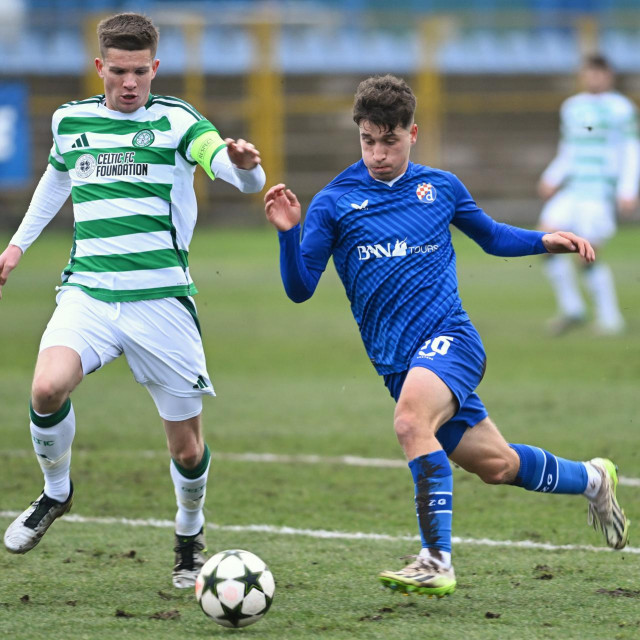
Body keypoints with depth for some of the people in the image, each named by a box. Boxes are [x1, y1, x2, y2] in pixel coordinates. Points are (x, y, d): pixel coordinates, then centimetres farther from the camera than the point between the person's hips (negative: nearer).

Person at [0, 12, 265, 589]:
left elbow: (240, 176, -19)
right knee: (48, 389, -26)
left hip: (162, 298, -2)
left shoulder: (175, 122, -4)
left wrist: (244, 164, -42)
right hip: (88, 290, 2)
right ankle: (56, 492, 2)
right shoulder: (71, 121, 9)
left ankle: (190, 536, 30)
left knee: (187, 446, 0)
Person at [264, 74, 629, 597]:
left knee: (411, 421, -33)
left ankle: (437, 562, -31)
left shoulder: (441, 187, 9)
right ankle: (591, 479, 37)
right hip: (396, 360, 2)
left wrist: (545, 241, 11)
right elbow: (300, 289, 0)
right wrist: (289, 234, -16)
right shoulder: (333, 202, 4)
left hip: (449, 337, -2)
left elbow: (491, 237, 27)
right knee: (497, 464, 7)